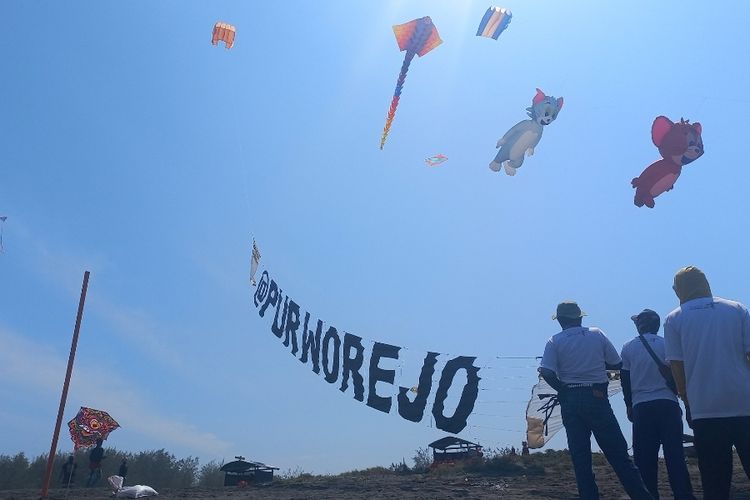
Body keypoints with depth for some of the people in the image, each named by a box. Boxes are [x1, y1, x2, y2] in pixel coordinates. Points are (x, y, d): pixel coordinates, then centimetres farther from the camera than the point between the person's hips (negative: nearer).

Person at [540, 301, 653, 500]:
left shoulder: (555, 342, 0)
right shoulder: (597, 334, 4)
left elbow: (547, 373, -12)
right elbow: (616, 364, 7)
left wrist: (563, 390, 2)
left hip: (570, 401, 0)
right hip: (597, 398, 0)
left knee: (579, 455, 6)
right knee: (617, 452, 2)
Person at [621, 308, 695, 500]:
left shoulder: (628, 348, 4)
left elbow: (625, 380, 8)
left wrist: (629, 405, 17)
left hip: (641, 407, 0)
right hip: (668, 404, 0)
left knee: (645, 457, 5)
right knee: (675, 454, 2)